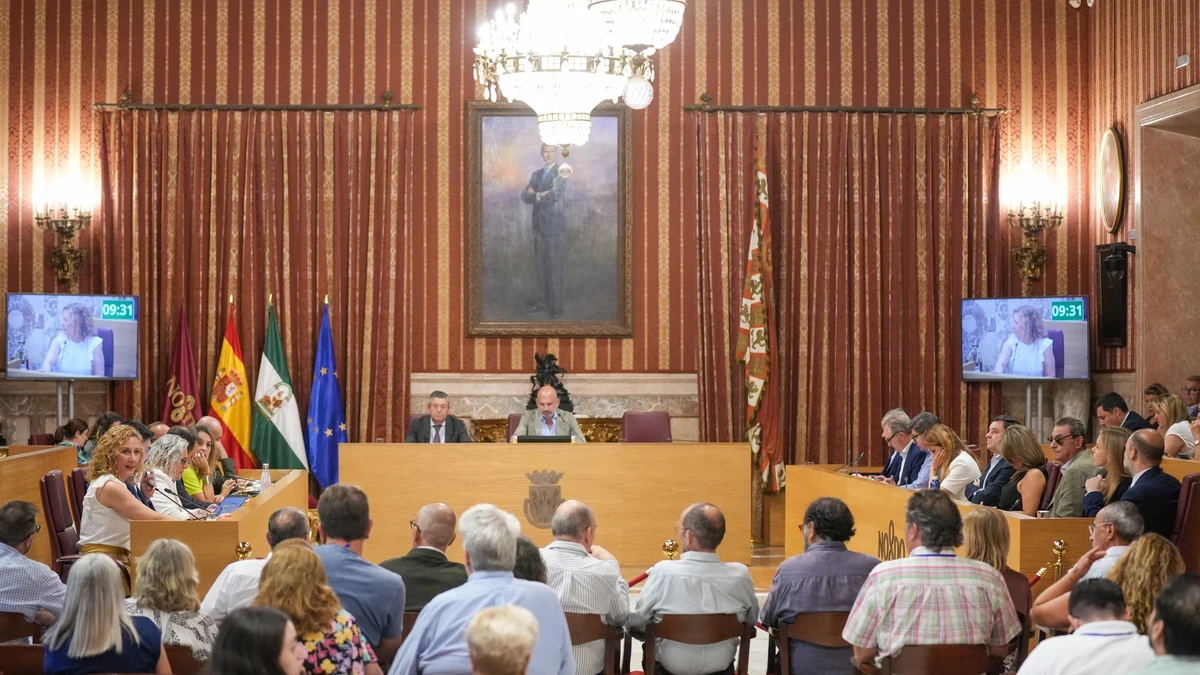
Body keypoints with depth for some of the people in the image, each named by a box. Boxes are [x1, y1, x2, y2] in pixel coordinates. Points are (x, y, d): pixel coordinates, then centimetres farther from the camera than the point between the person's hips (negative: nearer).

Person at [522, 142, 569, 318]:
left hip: (555, 226, -6)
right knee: (540, 266, 10)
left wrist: (535, 195, -3)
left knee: (555, 268, -3)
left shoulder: (561, 172, -4)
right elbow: (524, 196, 5)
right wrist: (540, 195, -12)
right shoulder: (536, 175, 14)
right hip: (539, 226, 6)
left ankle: (556, 306, 2)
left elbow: (555, 195, -16)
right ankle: (541, 301, 20)